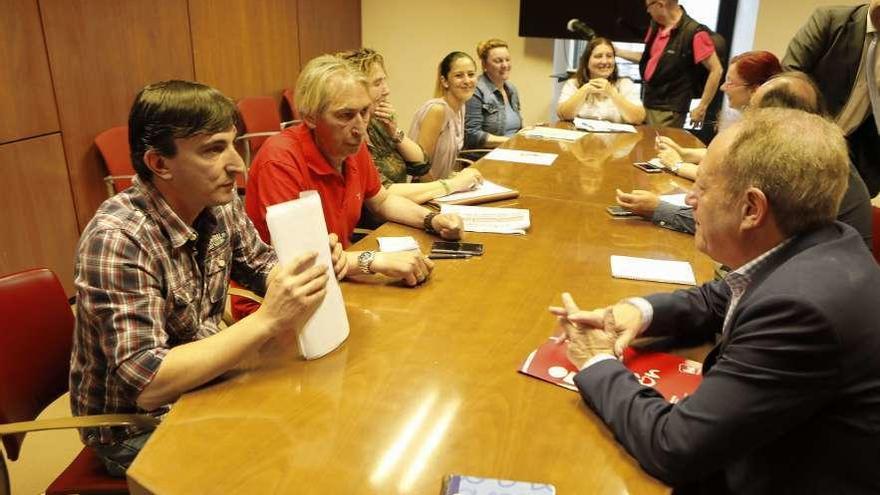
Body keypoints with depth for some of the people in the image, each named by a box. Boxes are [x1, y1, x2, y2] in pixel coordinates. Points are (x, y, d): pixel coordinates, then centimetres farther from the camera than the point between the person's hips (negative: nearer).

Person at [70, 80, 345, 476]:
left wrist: (306, 268, -17)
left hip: (202, 380, 6)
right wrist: (268, 321, -39)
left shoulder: (218, 201, -9)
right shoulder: (117, 239, -29)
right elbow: (146, 383, -32)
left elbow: (260, 267, 5)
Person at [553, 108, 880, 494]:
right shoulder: (815, 243, -6)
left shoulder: (802, 306, -32)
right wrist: (640, 310, -6)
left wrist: (599, 364, -13)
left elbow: (671, 449, -28)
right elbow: (717, 301, 12)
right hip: (766, 453, 7)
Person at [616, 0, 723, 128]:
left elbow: (716, 70, -15)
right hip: (646, 104, 7)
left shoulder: (694, 33, -17)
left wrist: (701, 108, -12)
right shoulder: (656, 26, 7)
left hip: (668, 111, -7)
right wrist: (617, 52, 20)